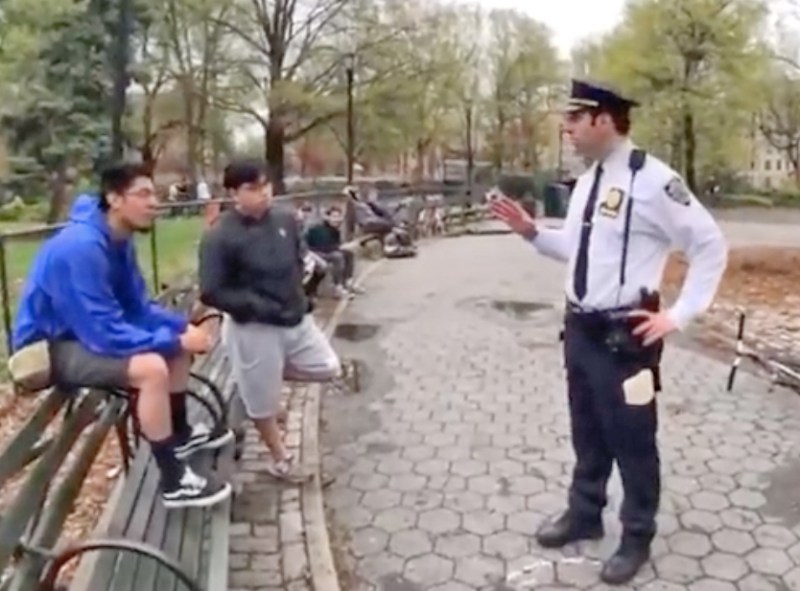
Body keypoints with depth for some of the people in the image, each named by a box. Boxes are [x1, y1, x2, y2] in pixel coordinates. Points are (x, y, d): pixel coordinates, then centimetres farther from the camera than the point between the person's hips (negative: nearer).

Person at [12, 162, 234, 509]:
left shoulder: (118, 240, -1)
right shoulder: (82, 247, -30)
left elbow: (138, 307, 4)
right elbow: (104, 333, -32)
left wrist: (181, 327, -12)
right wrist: (174, 339, -26)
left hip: (86, 332, 10)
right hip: (52, 347, -10)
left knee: (179, 343, 8)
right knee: (151, 367, -30)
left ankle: (181, 434, 26)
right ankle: (174, 482, -18)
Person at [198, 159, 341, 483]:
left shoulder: (285, 220, -1)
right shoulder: (219, 237, -19)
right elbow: (211, 293, -19)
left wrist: (299, 297, 3)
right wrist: (258, 306, -25)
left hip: (295, 318, 6)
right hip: (254, 328, -6)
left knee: (327, 368, 14)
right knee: (262, 399, 10)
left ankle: (269, 373, 31)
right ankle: (280, 459, 33)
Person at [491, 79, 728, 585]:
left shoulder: (653, 180, -16)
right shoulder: (587, 181, 9)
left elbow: (711, 246, -12)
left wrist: (679, 315, -13)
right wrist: (531, 231, 3)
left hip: (626, 334, -8)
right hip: (581, 327, 8)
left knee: (632, 440, 9)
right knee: (587, 431, 21)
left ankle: (637, 538, 30)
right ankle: (584, 515, 42)